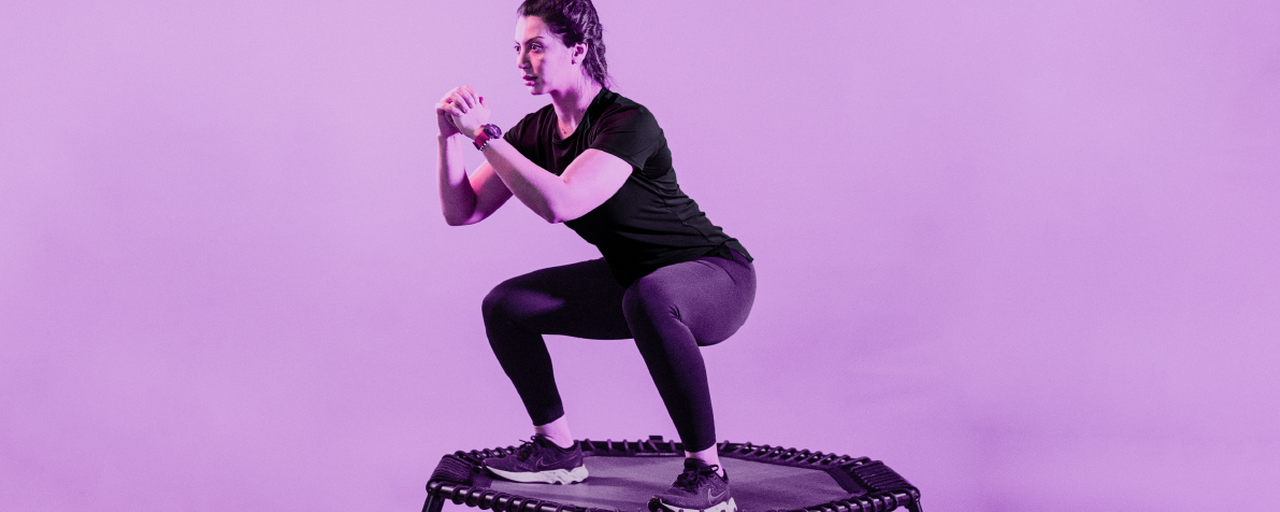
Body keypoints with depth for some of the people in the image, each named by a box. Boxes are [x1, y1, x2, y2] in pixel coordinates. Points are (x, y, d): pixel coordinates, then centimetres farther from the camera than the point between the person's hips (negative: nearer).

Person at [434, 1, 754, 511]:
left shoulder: (628, 123, -26)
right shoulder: (535, 131, -2)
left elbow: (560, 204, -41)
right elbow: (461, 212, -1)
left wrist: (484, 135, -33)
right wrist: (451, 138, -16)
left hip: (716, 278, -8)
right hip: (633, 279, 8)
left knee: (647, 299, -42)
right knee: (504, 306, -1)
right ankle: (558, 450, 15)